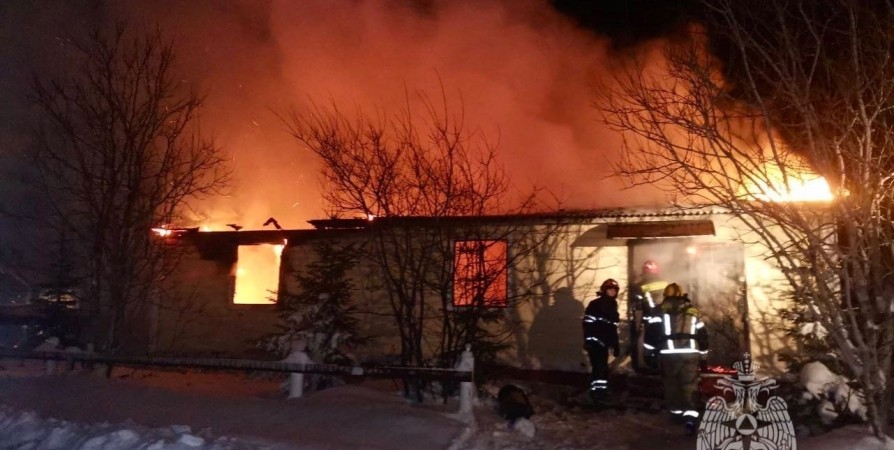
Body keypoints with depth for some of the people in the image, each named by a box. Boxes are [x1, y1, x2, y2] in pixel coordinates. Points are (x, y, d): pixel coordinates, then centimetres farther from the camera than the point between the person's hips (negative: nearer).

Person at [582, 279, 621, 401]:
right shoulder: (594, 305, -8)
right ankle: (596, 391, -9)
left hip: (604, 342, 8)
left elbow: (613, 328, 22)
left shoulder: (613, 306, 17)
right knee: (599, 367, -13)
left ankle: (601, 390, 20)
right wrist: (588, 339, -23)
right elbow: (587, 324, -15)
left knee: (603, 367, 11)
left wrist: (616, 344, 19)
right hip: (594, 341, -8)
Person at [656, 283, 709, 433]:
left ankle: (676, 411, 25)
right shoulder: (693, 311, 12)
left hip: (669, 353, -1)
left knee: (671, 383, 15)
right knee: (690, 385, 1)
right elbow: (702, 334, 15)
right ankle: (690, 415, -14)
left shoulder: (660, 311, 3)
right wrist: (703, 350, 25)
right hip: (690, 353, 1)